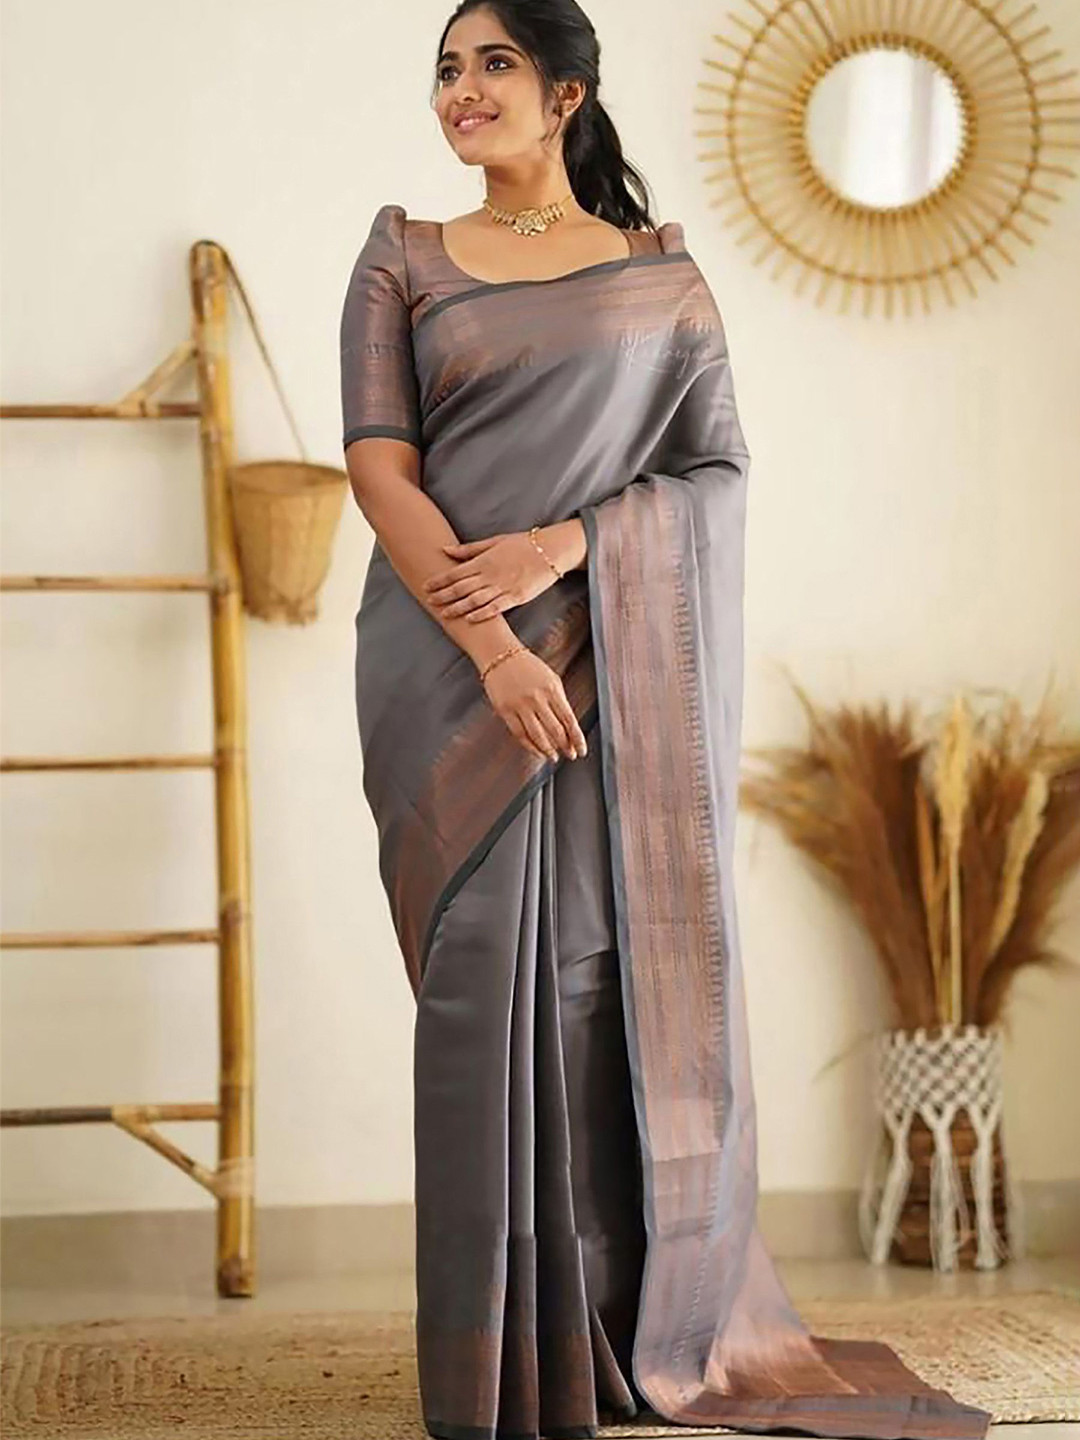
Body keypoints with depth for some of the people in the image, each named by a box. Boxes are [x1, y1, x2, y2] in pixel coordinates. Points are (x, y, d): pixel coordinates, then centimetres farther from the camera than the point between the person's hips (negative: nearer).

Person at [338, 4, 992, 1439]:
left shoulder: (660, 271, 10)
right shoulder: (402, 262, 10)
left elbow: (720, 471, 4)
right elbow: (378, 463, -1)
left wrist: (561, 545, -13)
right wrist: (488, 641, -14)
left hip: (617, 663, 0)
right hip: (452, 663, 0)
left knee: (605, 969, -1)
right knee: (483, 969, -2)